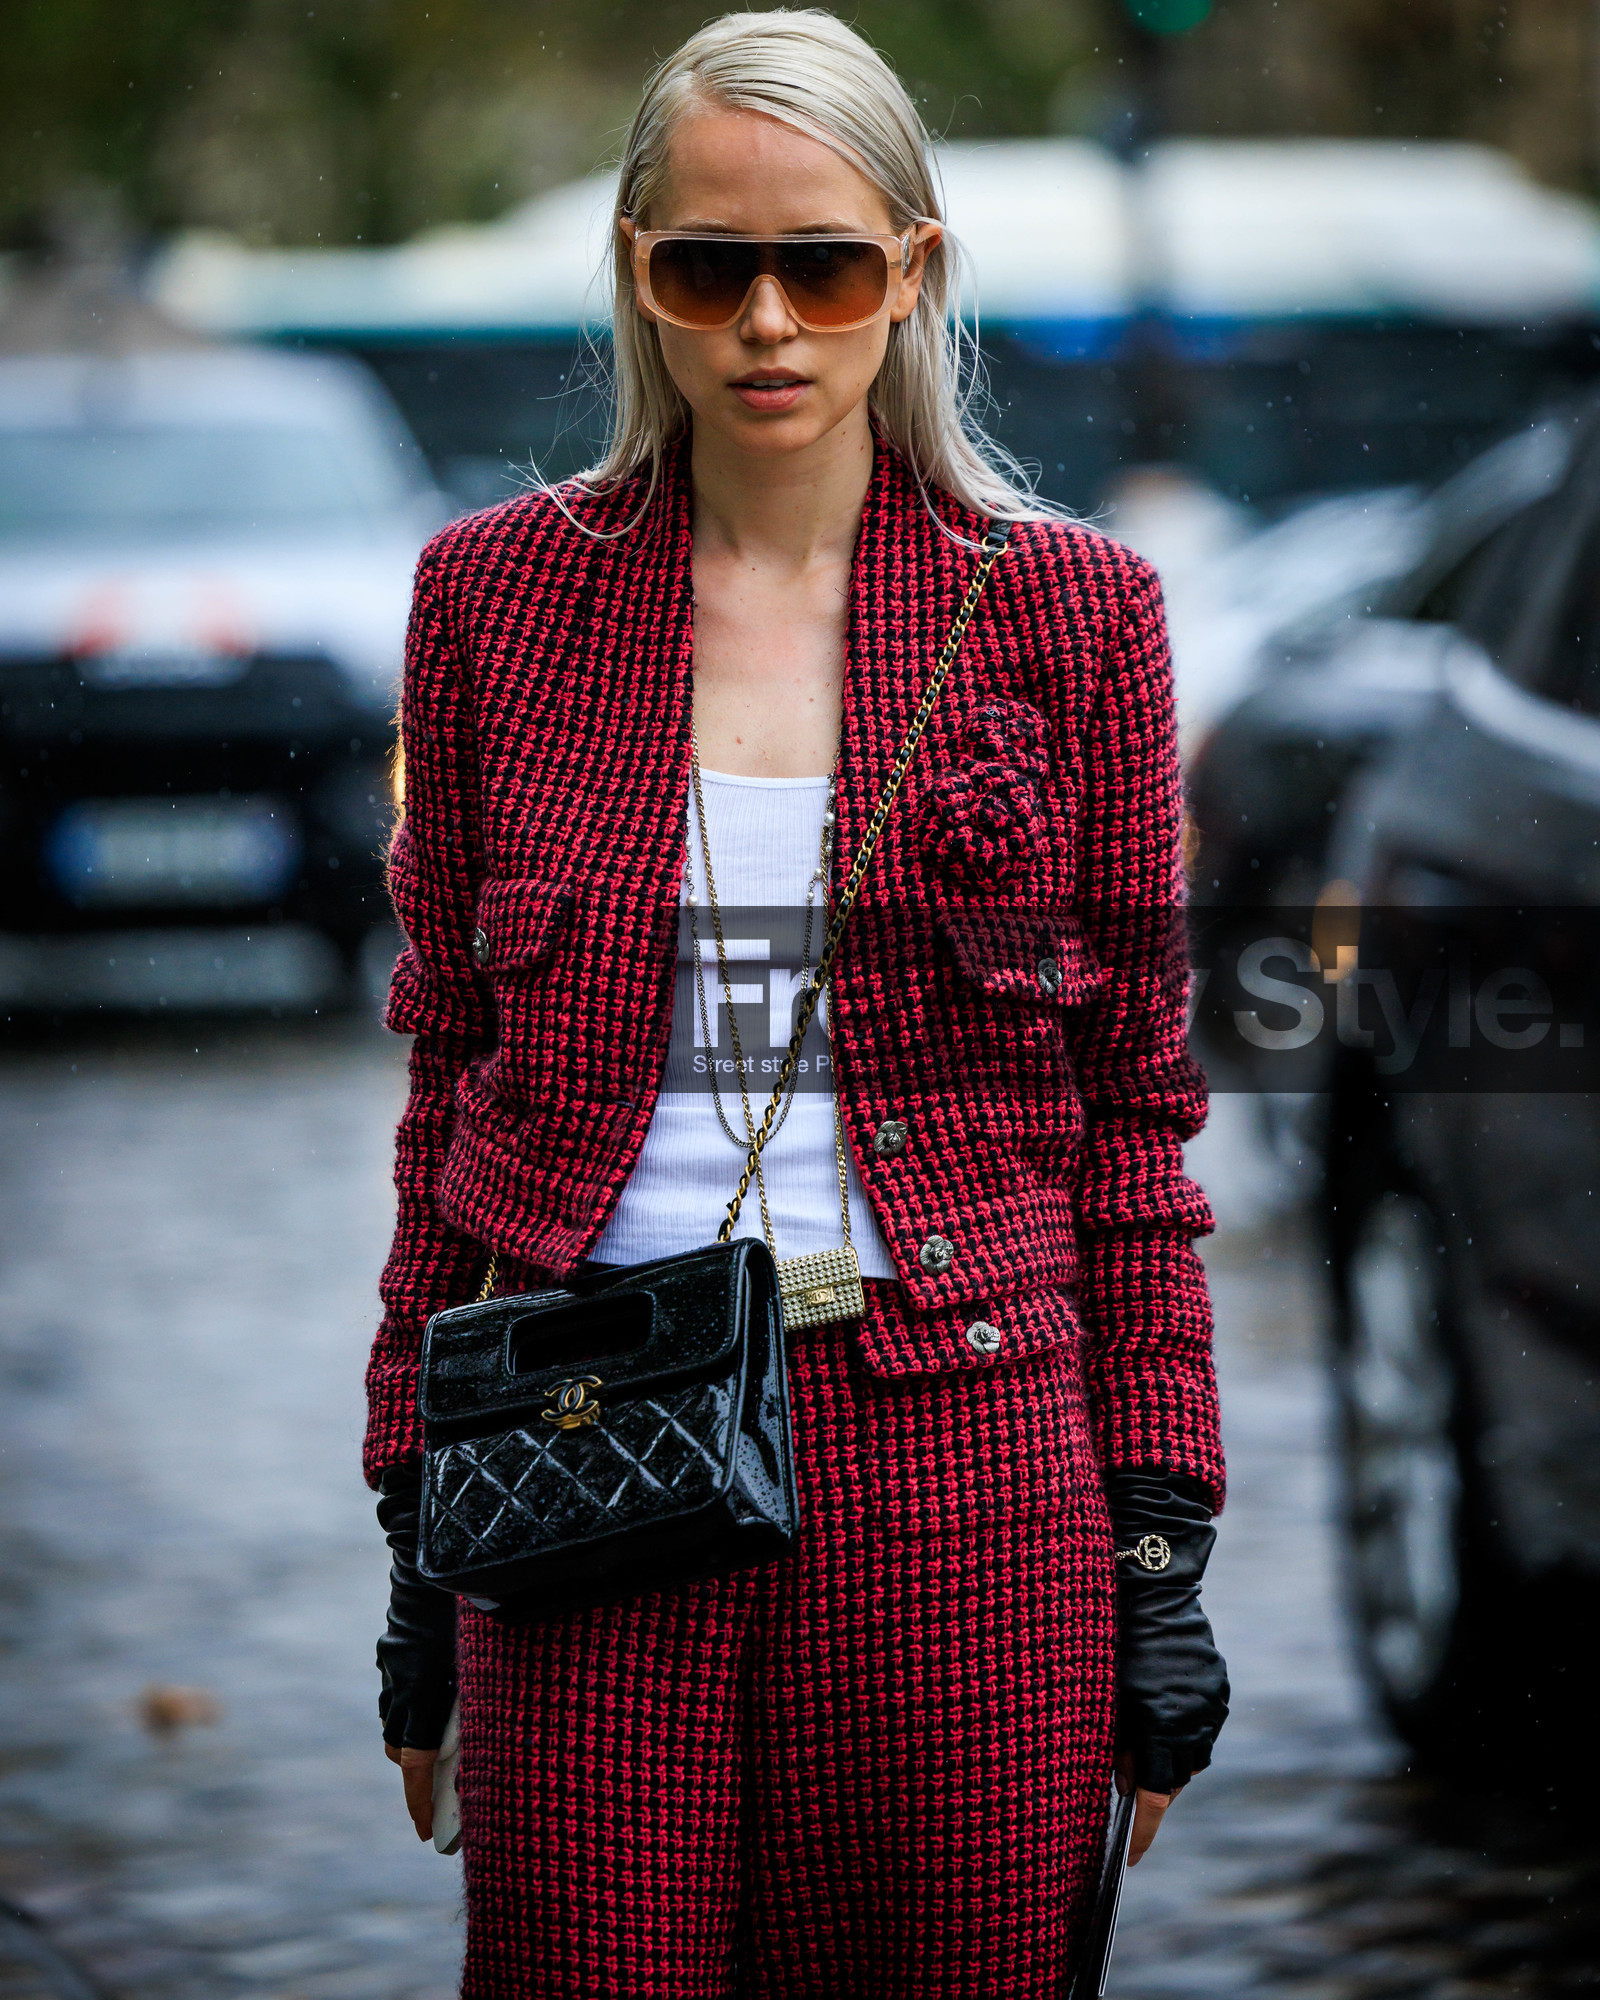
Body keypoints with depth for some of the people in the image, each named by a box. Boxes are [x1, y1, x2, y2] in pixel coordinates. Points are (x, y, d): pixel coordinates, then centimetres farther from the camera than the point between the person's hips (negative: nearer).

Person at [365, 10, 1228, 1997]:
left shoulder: (1065, 607, 4)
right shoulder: (496, 594, 7)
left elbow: (1130, 1109, 6)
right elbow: (452, 1069, 11)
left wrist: (1161, 1540, 1)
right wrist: (416, 1517, 8)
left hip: (954, 1456, 0)